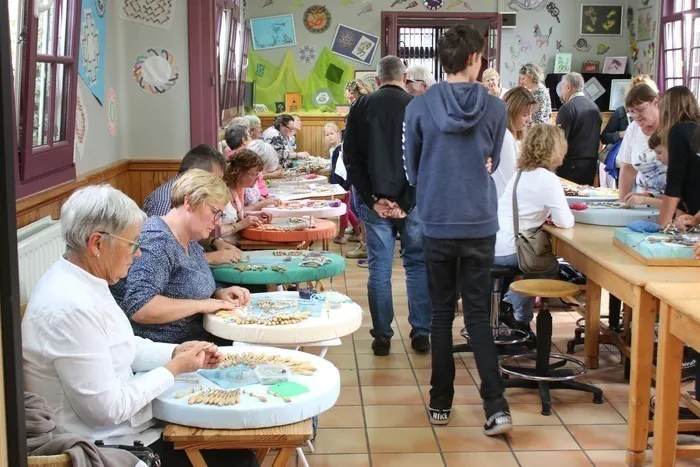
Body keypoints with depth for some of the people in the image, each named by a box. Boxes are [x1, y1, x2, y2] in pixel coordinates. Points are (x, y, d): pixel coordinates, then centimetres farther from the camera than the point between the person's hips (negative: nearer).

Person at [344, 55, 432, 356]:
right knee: (418, 264, 10)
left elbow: (351, 157, -1)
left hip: (374, 200, 1)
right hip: (412, 200, -1)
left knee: (379, 268, 6)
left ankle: (382, 336, 9)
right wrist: (406, 202, -7)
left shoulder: (361, 107, 2)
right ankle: (421, 333, 11)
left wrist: (373, 199, -3)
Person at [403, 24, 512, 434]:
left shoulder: (419, 107, -6)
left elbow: (412, 169, 5)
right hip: (481, 224, 0)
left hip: (437, 224, 0)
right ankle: (497, 407, -1)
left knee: (442, 313, 13)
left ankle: (441, 403, 19)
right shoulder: (495, 108, -4)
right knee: (479, 315, 7)